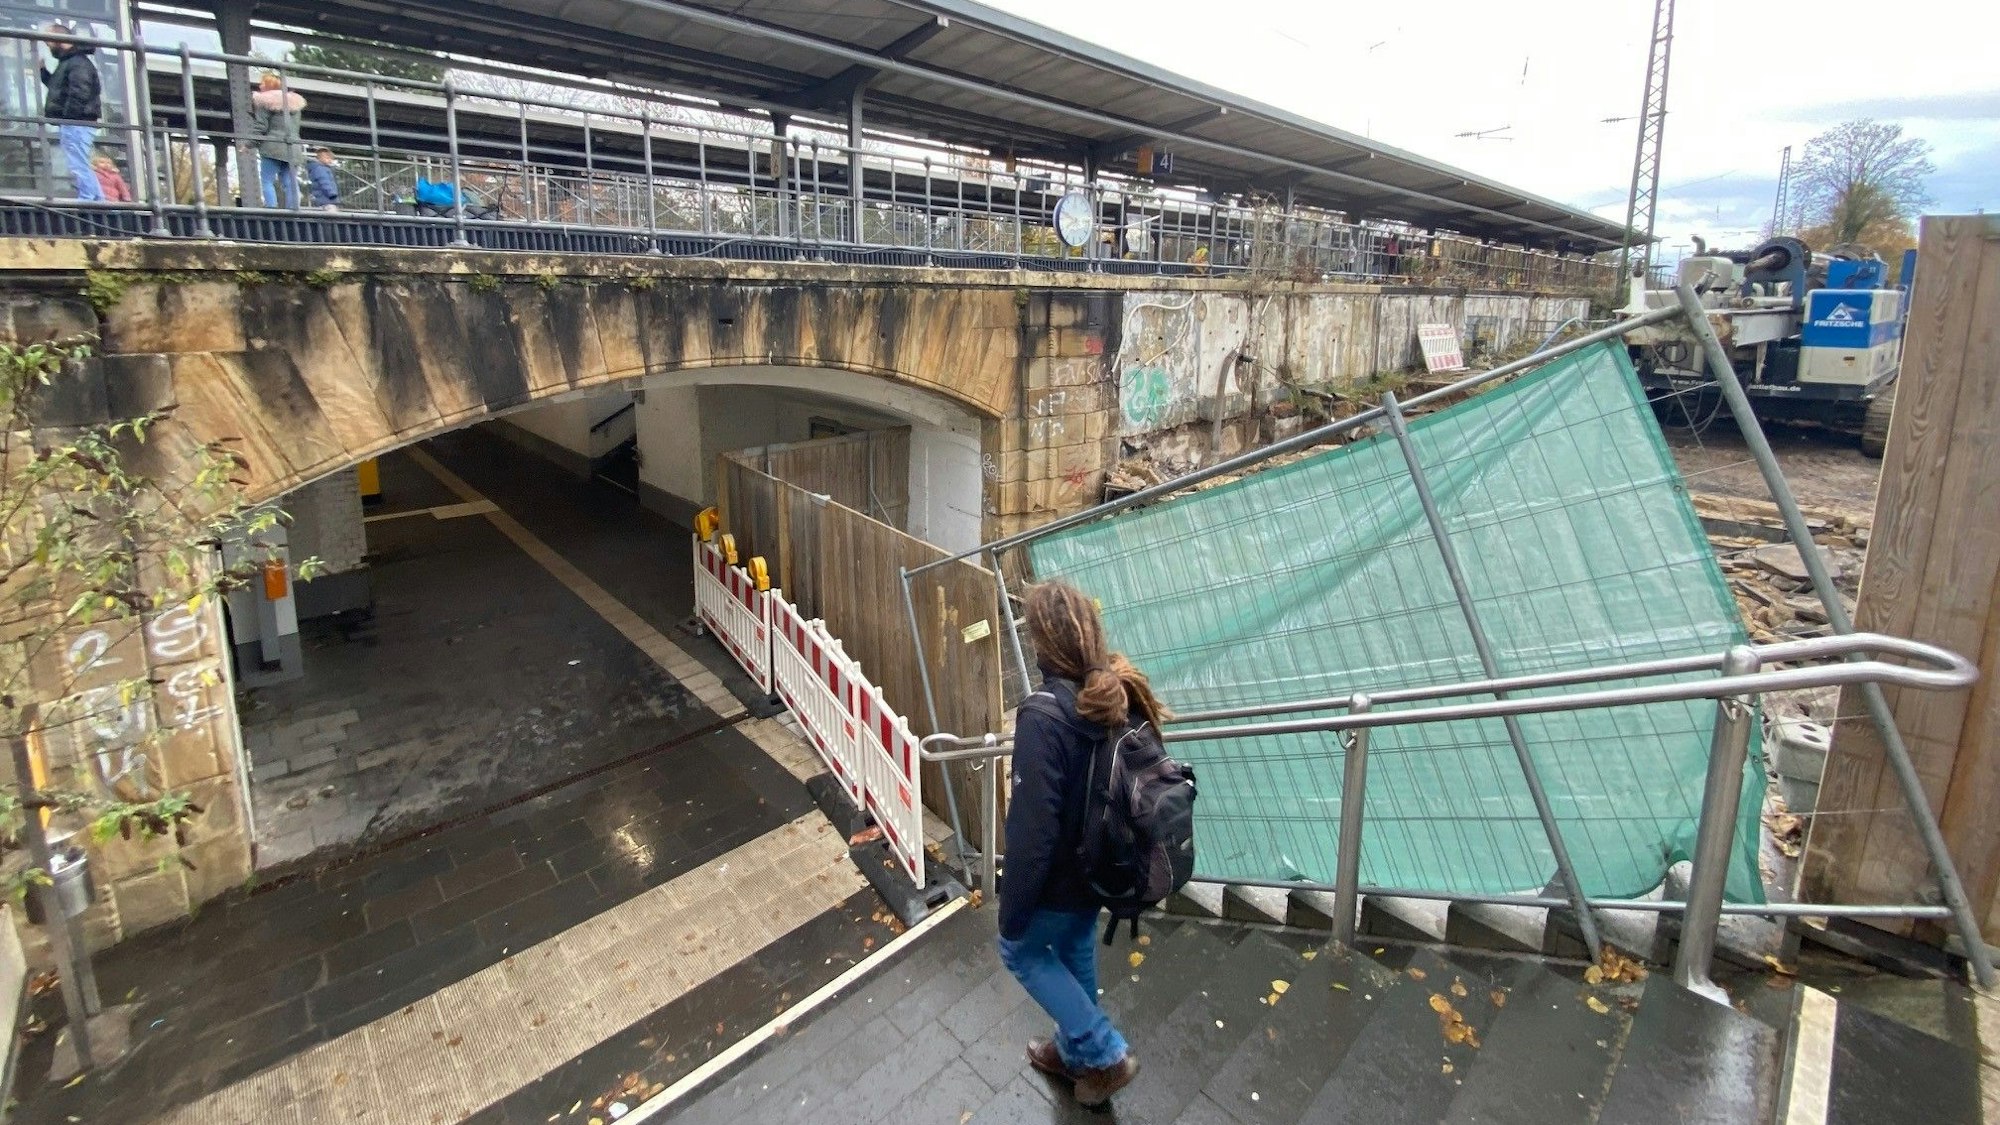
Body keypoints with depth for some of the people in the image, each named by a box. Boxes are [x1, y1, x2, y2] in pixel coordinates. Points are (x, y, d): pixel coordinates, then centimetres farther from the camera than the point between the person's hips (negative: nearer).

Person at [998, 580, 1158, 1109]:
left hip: (1062, 877, -7)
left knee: (1020, 950, 22)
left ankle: (1105, 1054, 25)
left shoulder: (1045, 719, -33)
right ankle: (1076, 1052, 52)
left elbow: (1032, 830, -29)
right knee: (1076, 953, 29)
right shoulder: (1124, 694, -10)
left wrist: (1011, 912, -14)